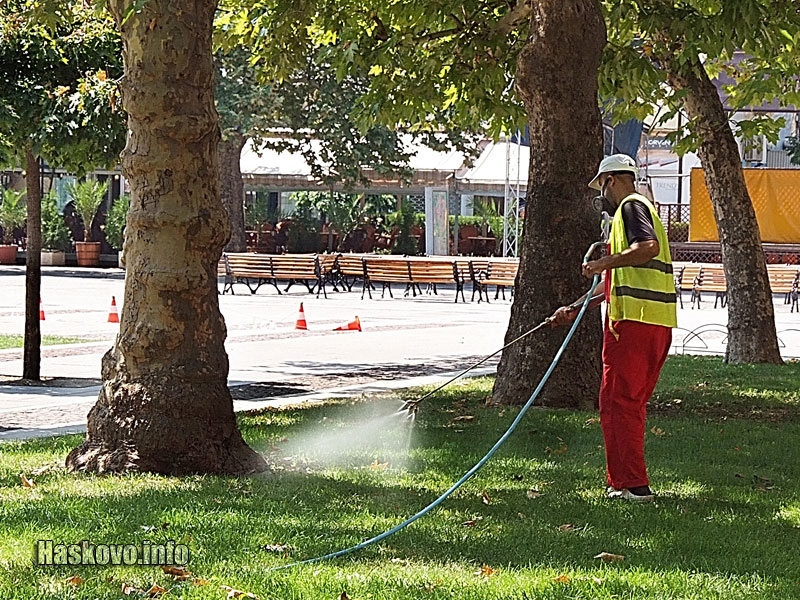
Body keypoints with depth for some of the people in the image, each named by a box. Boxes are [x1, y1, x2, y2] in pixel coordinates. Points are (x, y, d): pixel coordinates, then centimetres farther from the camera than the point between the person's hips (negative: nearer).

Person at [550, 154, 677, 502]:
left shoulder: (631, 207, -3)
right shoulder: (639, 209, 28)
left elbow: (649, 246, -25)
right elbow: (615, 284, 31)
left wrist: (606, 262, -23)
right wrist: (574, 310, 32)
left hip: (634, 320, -10)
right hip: (659, 323, 10)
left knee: (618, 403, -8)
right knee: (633, 405, 15)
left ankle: (632, 485, -11)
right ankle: (623, 482, 19)